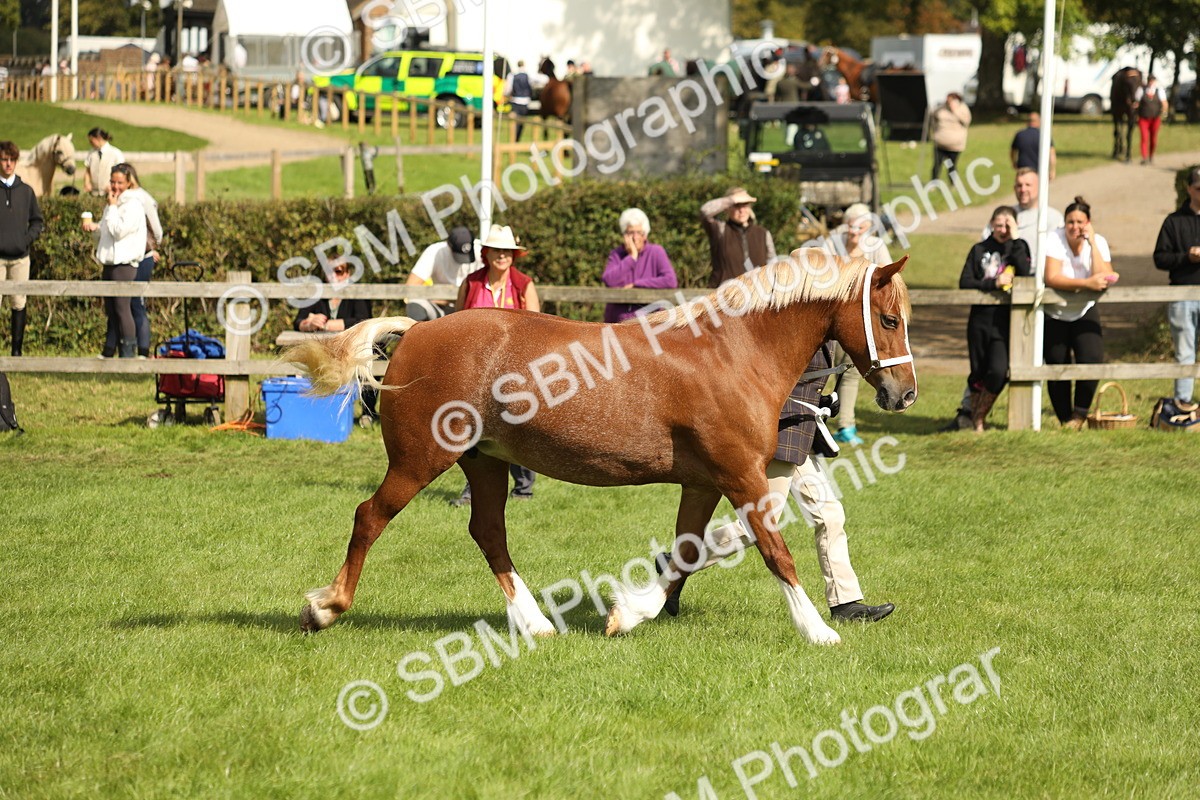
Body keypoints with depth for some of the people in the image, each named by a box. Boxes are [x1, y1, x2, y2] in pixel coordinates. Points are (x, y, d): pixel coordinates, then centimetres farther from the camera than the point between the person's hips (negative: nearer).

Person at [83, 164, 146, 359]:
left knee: (122, 308, -11)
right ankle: (110, 353, 14)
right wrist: (93, 227, 4)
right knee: (110, 310, 10)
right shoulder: (112, 204, 18)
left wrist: (112, 207, -10)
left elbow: (118, 231, -18)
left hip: (124, 264, -9)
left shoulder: (132, 205, -8)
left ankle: (129, 352, -9)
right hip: (109, 263, 9)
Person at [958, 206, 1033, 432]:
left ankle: (980, 416, 2)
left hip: (1006, 322, -1)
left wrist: (1014, 240, -10)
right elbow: (964, 282, 1)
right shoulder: (980, 250, 8)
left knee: (998, 371, -16)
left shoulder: (1019, 247, 7)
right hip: (981, 319, 1)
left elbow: (1026, 275, -10)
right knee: (978, 373, 6)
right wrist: (993, 283, -13)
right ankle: (975, 418, 23)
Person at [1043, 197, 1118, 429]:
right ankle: (1065, 419, 18)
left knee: (1091, 359, -19)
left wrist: (1092, 244, -23)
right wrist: (1087, 283, -37)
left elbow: (1105, 280, -21)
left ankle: (1080, 414, -2)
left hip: (1084, 313, 1)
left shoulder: (1098, 242, -8)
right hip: (1053, 316, -1)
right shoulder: (1055, 240, -16)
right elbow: (1051, 278, -29)